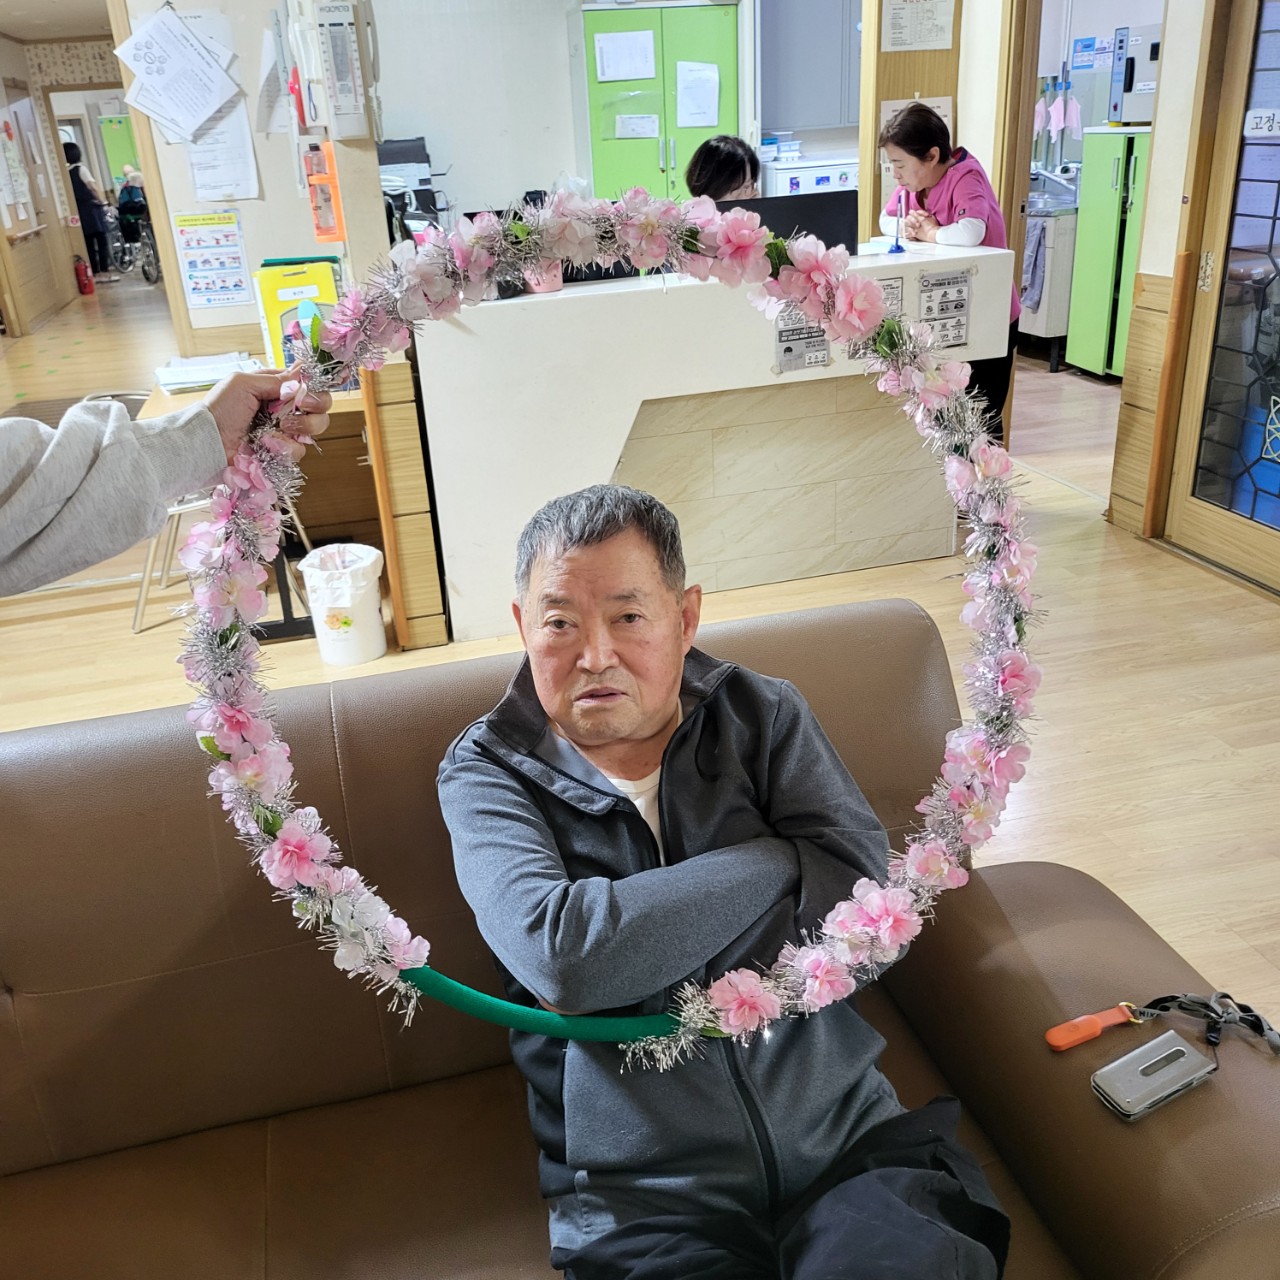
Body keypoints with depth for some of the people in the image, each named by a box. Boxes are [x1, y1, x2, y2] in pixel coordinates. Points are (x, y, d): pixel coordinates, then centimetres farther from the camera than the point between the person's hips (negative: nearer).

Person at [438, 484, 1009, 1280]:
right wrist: (778, 863, -8)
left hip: (847, 1135, 2)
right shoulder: (486, 772, 1)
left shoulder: (763, 716, 8)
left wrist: (629, 942, -10)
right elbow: (557, 954, -16)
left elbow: (860, 894, -6)